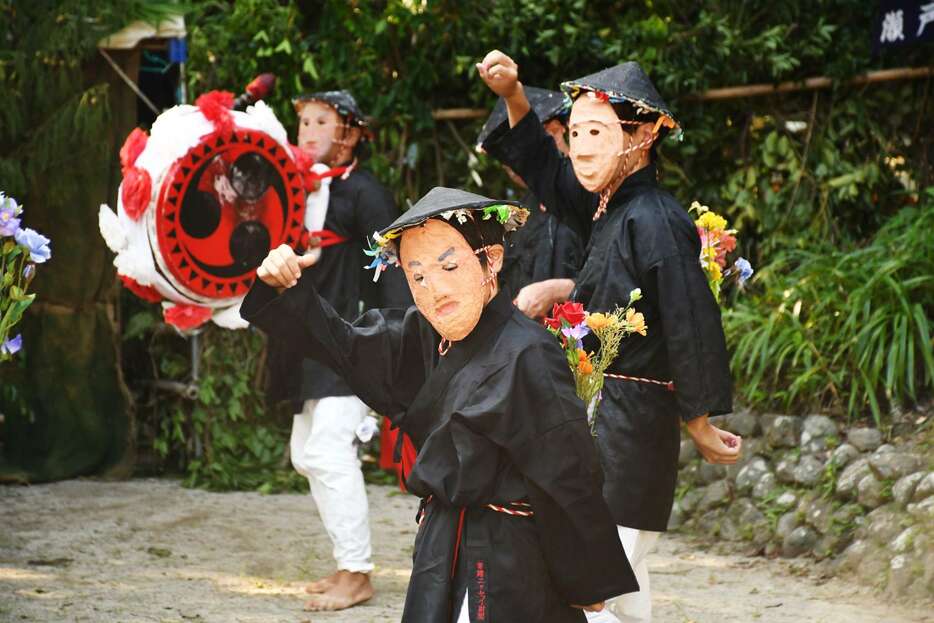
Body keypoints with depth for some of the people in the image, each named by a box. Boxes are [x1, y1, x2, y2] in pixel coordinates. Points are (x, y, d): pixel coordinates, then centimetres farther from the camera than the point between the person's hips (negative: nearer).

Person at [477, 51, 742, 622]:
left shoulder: (655, 223, -18)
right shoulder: (608, 209, 10)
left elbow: (692, 331, -18)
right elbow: (545, 168, 28)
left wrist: (701, 426, -10)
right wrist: (513, 95, 16)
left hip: (628, 424, -10)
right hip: (595, 416, 10)